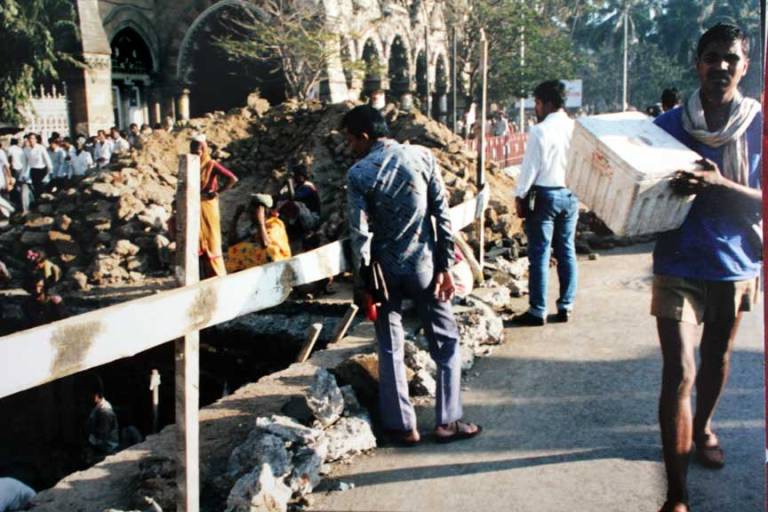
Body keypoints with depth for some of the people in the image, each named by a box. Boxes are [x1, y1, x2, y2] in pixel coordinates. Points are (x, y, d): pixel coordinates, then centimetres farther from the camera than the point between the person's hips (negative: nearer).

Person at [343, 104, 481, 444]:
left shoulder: (358, 174, -10)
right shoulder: (422, 156, -4)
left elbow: (360, 234, -12)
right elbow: (442, 215, -6)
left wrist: (361, 283, -3)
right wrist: (446, 267, -1)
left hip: (386, 270, -1)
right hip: (424, 265, 1)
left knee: (390, 349, 12)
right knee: (446, 342, 13)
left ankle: (402, 426, 15)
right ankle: (448, 421, 14)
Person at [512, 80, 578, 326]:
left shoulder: (540, 131, -15)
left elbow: (530, 167, -12)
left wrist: (520, 196, -3)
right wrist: (575, 188, 13)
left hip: (545, 195, -6)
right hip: (571, 194, 6)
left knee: (540, 253, 0)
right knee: (567, 252, 13)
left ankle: (537, 311, 4)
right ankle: (566, 306, 18)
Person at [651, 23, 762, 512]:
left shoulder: (758, 126, -4)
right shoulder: (667, 125, -3)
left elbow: (761, 202, -8)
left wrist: (720, 186, -25)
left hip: (736, 265, 2)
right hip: (679, 266, -2)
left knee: (717, 357, 22)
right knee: (679, 372, -11)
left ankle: (703, 426, 52)